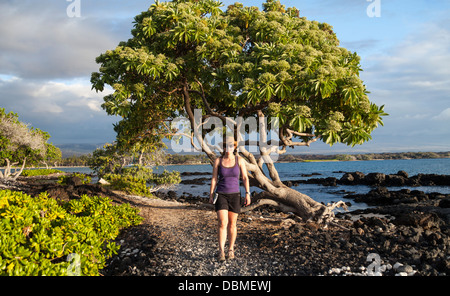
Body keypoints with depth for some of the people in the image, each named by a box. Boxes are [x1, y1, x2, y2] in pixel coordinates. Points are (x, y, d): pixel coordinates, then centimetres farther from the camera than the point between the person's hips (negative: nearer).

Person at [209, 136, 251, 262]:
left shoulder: (239, 160, -2)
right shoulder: (218, 161, -2)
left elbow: (245, 178, -1)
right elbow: (214, 179, 1)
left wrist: (247, 194, -8)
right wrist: (211, 195, -1)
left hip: (234, 195, 1)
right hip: (221, 195, -1)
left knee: (232, 224, 6)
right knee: (222, 223, -13)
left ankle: (231, 250, 22)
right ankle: (221, 251, -5)